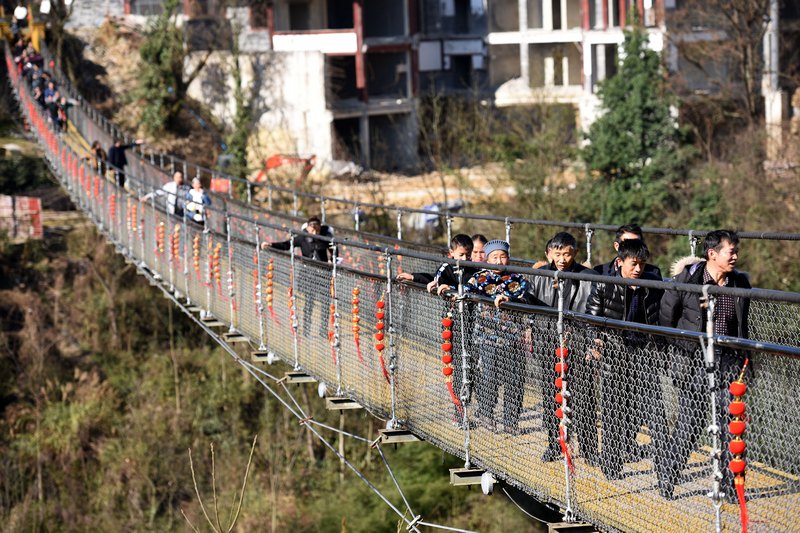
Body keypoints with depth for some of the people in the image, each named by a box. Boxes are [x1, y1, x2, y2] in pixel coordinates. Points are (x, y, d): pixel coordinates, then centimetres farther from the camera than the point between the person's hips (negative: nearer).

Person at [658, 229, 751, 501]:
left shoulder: (740, 283, 5)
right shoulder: (686, 280, -9)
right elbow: (666, 316, 3)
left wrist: (743, 357, 15)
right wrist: (681, 347, 8)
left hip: (728, 362, 4)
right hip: (694, 362, -4)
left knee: (732, 423, -1)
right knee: (690, 422, 1)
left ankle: (730, 486, 9)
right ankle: (668, 481, 18)